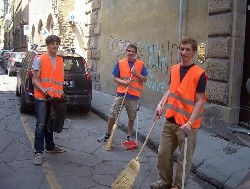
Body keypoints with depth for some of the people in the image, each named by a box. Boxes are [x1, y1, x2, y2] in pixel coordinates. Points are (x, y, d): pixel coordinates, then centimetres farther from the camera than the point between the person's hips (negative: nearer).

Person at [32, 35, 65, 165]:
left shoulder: (60, 61, 13)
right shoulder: (40, 59, -4)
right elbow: (35, 80, -8)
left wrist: (61, 92, 9)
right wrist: (45, 92, -20)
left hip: (55, 98, 6)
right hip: (42, 98, -6)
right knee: (41, 125, -8)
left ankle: (50, 146, 30)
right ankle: (38, 152, -4)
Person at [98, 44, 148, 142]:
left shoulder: (141, 64, 1)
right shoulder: (120, 63, 3)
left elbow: (145, 79, 2)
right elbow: (115, 78, 4)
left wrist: (136, 73, -14)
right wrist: (124, 82, -14)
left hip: (134, 96, 0)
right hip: (121, 93, 0)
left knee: (131, 118, 10)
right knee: (112, 115, 4)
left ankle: (129, 137, 27)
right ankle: (107, 134, 22)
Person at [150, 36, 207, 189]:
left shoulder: (199, 74, -13)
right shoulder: (173, 69, 6)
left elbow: (199, 101, -14)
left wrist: (190, 122, -22)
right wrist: (161, 104, 4)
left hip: (187, 125, -6)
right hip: (170, 121, 6)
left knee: (184, 158, 7)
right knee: (163, 153, 14)